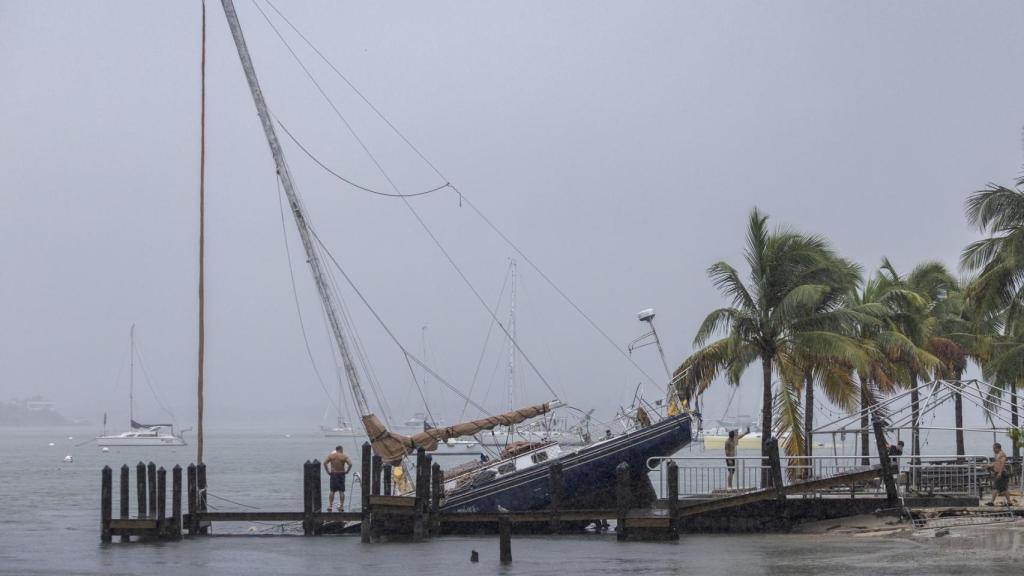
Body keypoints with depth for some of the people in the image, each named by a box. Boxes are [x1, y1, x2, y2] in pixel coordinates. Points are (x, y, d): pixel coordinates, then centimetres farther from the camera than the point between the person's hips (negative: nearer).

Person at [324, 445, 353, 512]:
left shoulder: (331, 455, 2)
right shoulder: (344, 456, -3)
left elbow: (325, 463, -9)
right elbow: (350, 464, -14)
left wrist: (328, 471, -3)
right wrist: (347, 471, -2)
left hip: (333, 474, 1)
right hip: (341, 474, -1)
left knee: (332, 491, 6)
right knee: (341, 491, 4)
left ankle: (330, 506, 1)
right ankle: (341, 506, 5)